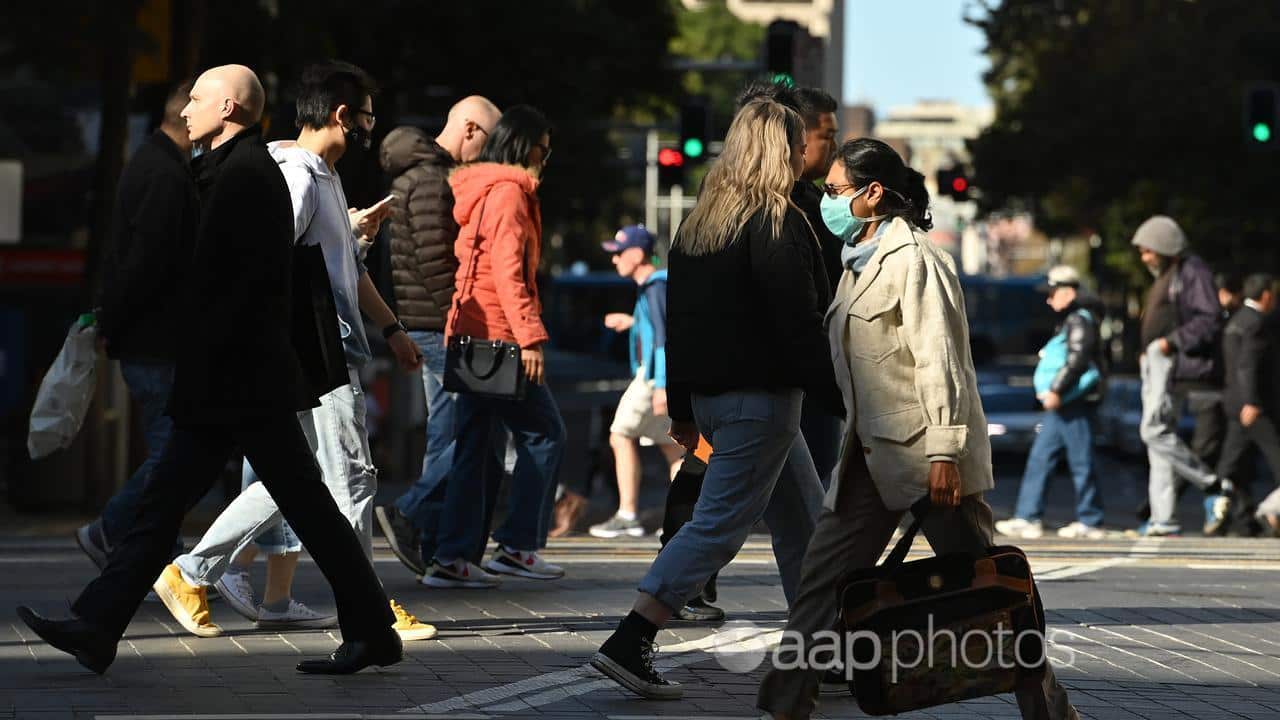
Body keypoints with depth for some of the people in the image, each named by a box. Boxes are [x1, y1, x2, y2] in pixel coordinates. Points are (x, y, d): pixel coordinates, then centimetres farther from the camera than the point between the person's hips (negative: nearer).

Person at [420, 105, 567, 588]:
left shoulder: (480, 193, 20)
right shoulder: (509, 192, -10)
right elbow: (508, 271, -19)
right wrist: (531, 336, -24)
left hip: (470, 335, 9)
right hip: (499, 336, -9)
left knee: (473, 447, 8)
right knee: (545, 434, -1)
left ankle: (451, 559, 6)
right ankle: (517, 545, -1)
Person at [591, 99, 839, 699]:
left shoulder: (698, 222, 14)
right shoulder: (777, 223, -12)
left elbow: (678, 319, 17)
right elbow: (799, 325, -17)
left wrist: (681, 409, 21)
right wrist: (842, 401, -12)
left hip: (709, 395, 9)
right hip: (761, 397, -9)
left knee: (803, 520, 17)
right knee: (719, 524, -8)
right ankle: (628, 645, -14)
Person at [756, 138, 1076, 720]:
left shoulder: (913, 259, -13)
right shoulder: (859, 261, 16)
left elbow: (938, 359, -18)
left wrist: (942, 453, -22)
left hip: (925, 452, -9)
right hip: (872, 454, 9)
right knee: (822, 578, 4)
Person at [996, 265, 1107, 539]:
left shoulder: (1079, 321, -11)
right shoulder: (1068, 322, 20)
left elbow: (1077, 362, -21)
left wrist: (1056, 391, -22)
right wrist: (1051, 393, 18)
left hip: (1076, 405, -11)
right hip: (1061, 407, 11)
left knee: (1081, 463, -4)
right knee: (1039, 460, 7)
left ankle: (1090, 521, 2)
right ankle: (1028, 518, 7)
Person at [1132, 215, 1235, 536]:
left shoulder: (1192, 273, -9)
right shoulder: (1164, 276, 21)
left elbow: (1210, 320, -17)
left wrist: (1172, 341, -21)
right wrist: (1147, 352, 14)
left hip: (1176, 363, -10)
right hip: (1156, 362, 10)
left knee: (1155, 431, -16)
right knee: (1158, 436, 6)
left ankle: (1215, 486, -9)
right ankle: (1163, 518, 6)